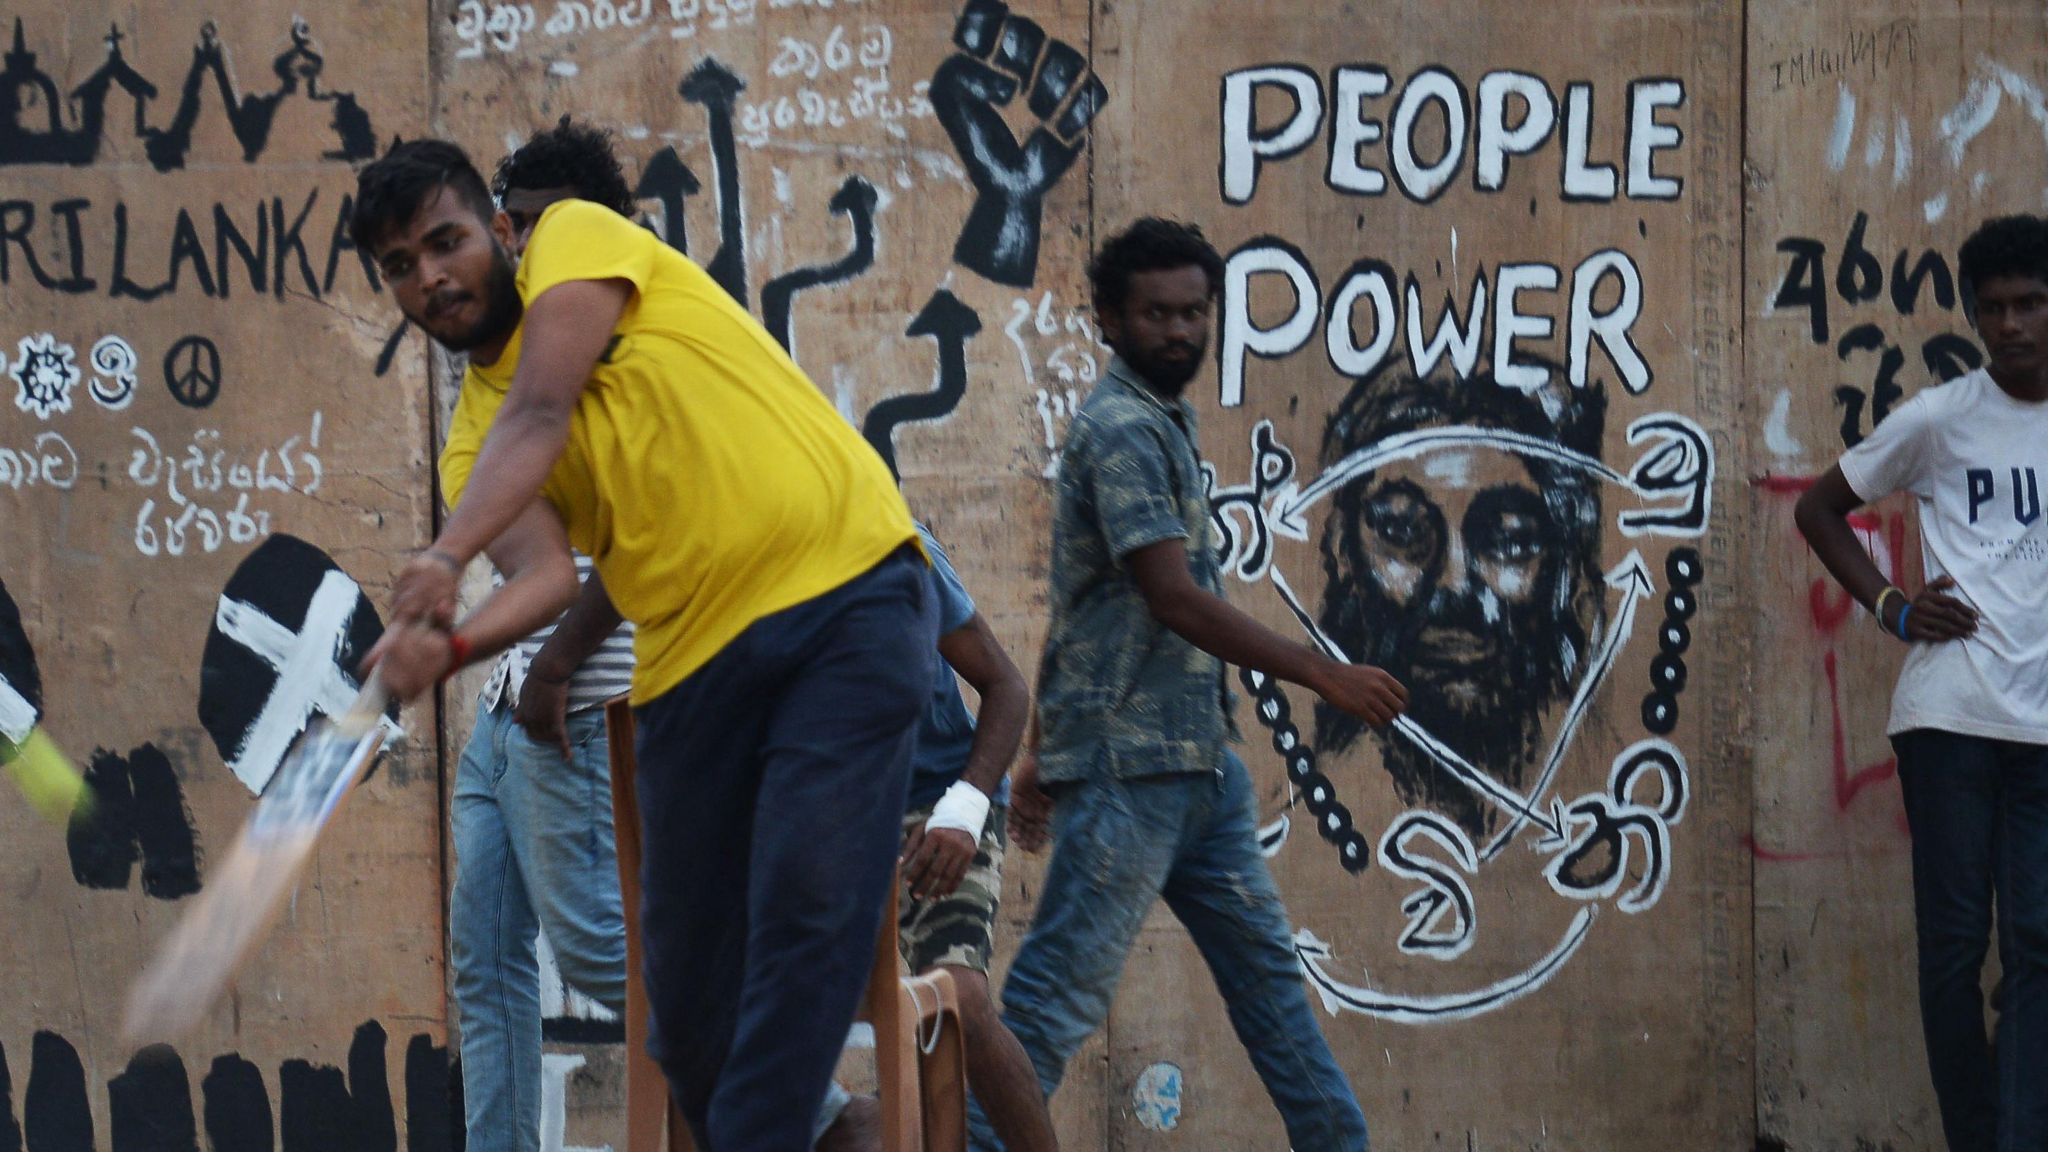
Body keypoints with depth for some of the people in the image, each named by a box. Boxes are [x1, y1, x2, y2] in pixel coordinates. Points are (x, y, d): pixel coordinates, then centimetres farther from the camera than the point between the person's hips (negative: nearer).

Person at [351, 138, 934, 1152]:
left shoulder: (576, 235, 3)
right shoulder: (472, 443, 13)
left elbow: (541, 413, -15)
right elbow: (545, 572, -8)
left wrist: (446, 557, -29)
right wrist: (450, 644, -30)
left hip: (846, 585, -5)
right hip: (696, 664, 5)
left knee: (809, 907, -17)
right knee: (688, 976, 3)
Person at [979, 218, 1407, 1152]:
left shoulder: (1163, 424, 18)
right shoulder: (1123, 429, -12)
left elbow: (1072, 607, 21)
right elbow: (1173, 598, -21)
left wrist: (1041, 749, 21)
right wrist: (1326, 677, -19)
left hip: (1196, 761, 10)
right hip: (1130, 759, -10)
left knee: (1264, 961, 14)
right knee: (1065, 983, -12)